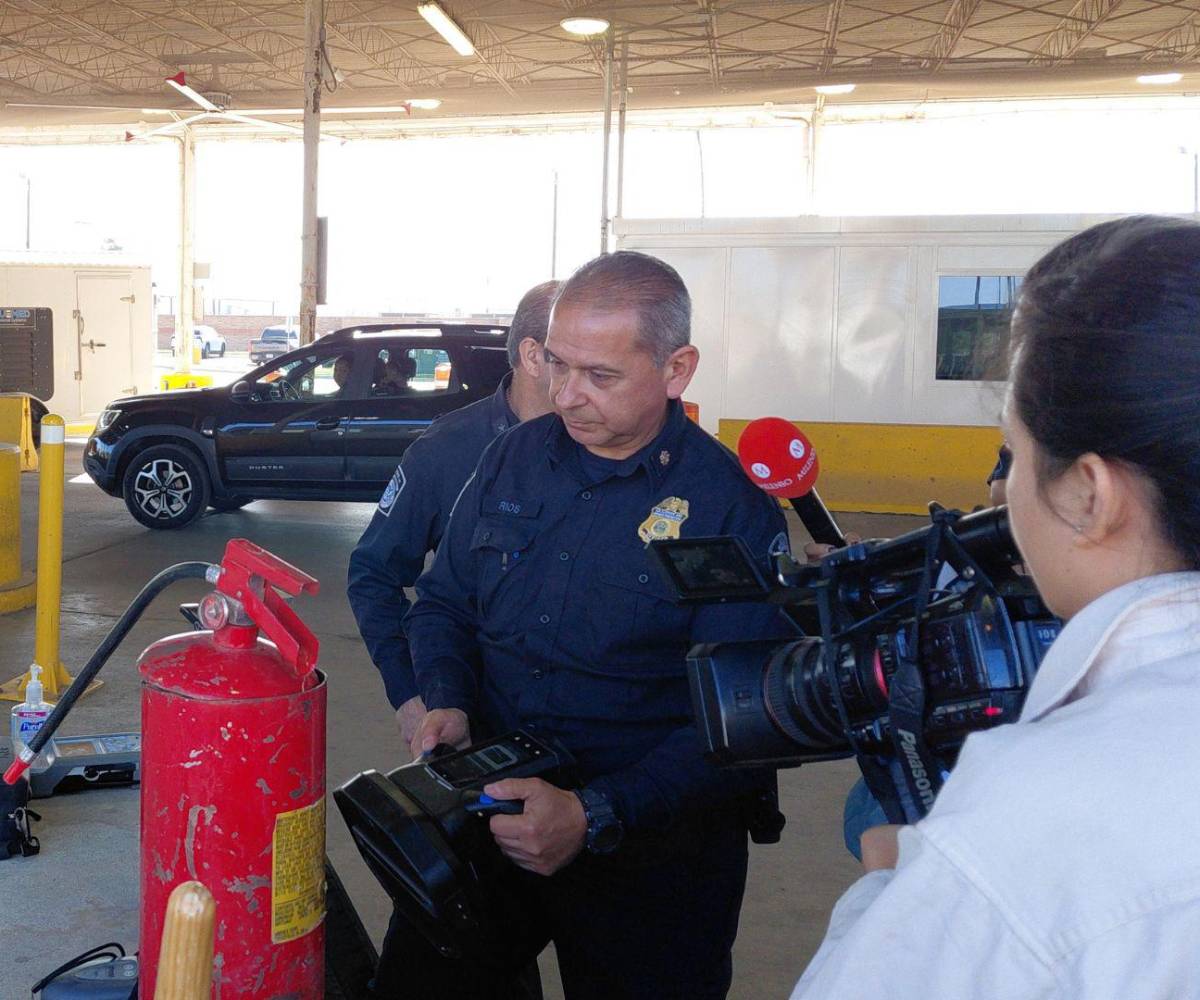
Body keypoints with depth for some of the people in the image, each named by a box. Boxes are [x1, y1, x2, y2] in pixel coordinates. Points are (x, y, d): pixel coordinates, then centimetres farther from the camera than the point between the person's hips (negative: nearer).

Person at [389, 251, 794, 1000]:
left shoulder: (731, 509, -14)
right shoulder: (515, 457, 2)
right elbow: (445, 601, 12)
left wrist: (595, 817, -26)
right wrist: (448, 702, -8)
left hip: (648, 850, -4)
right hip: (489, 800, 4)